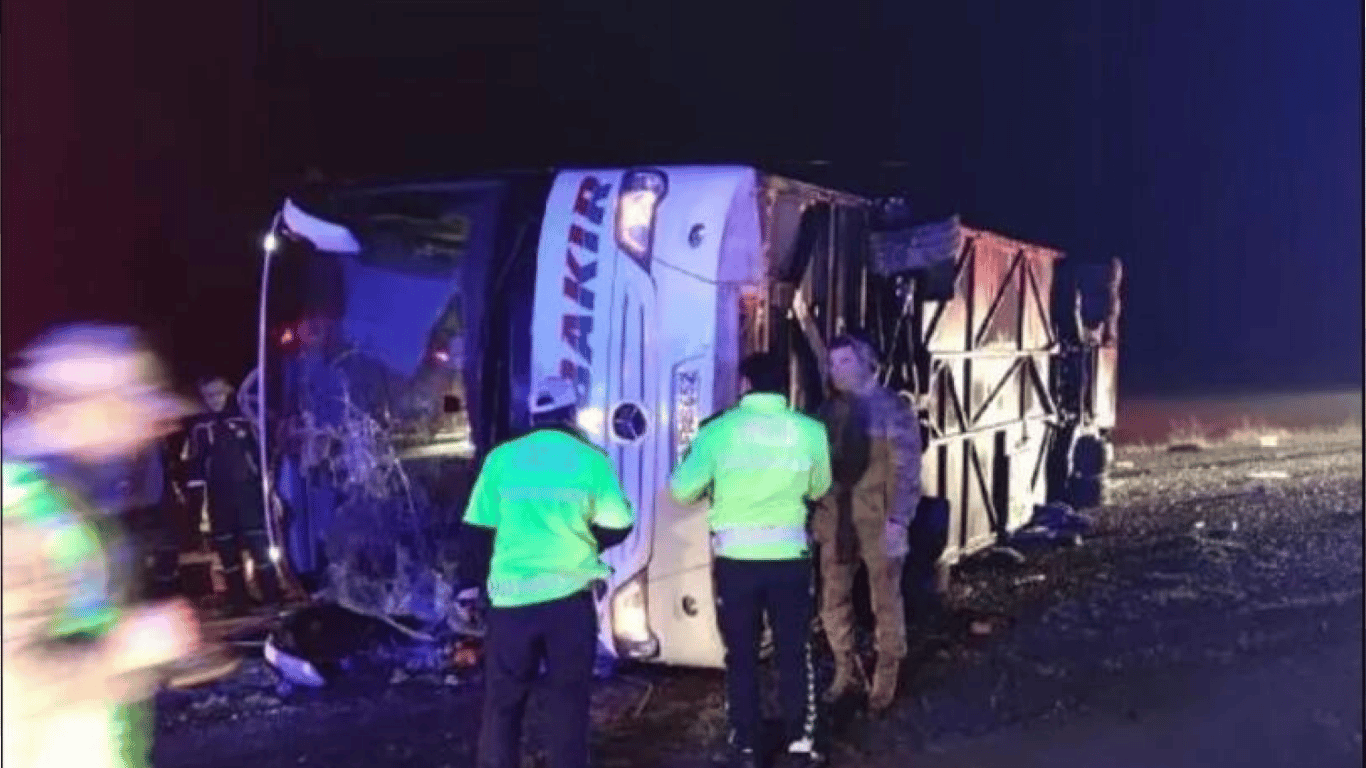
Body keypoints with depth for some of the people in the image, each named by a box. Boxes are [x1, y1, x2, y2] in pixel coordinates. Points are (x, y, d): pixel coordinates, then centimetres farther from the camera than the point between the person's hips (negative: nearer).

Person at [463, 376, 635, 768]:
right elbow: (618, 527, 3)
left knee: (503, 699, 11)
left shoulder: (502, 457, 1)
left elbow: (478, 529, 3)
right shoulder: (591, 459, -2)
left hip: (512, 596, 1)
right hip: (571, 595, -1)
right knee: (568, 698, 11)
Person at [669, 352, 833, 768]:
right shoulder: (810, 431, -2)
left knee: (741, 655, 11)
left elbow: (682, 490, -2)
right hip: (790, 555, 1)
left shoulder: (719, 429, -6)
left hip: (735, 557, -1)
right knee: (794, 652, 14)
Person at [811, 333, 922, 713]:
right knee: (833, 601, 9)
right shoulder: (829, 410, 8)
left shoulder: (892, 408, -7)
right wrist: (815, 515, 5)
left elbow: (905, 470, -11)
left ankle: (885, 679, 21)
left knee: (885, 602, 8)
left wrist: (898, 521, -18)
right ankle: (845, 671, 26)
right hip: (836, 520, 5)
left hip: (879, 523, -5)